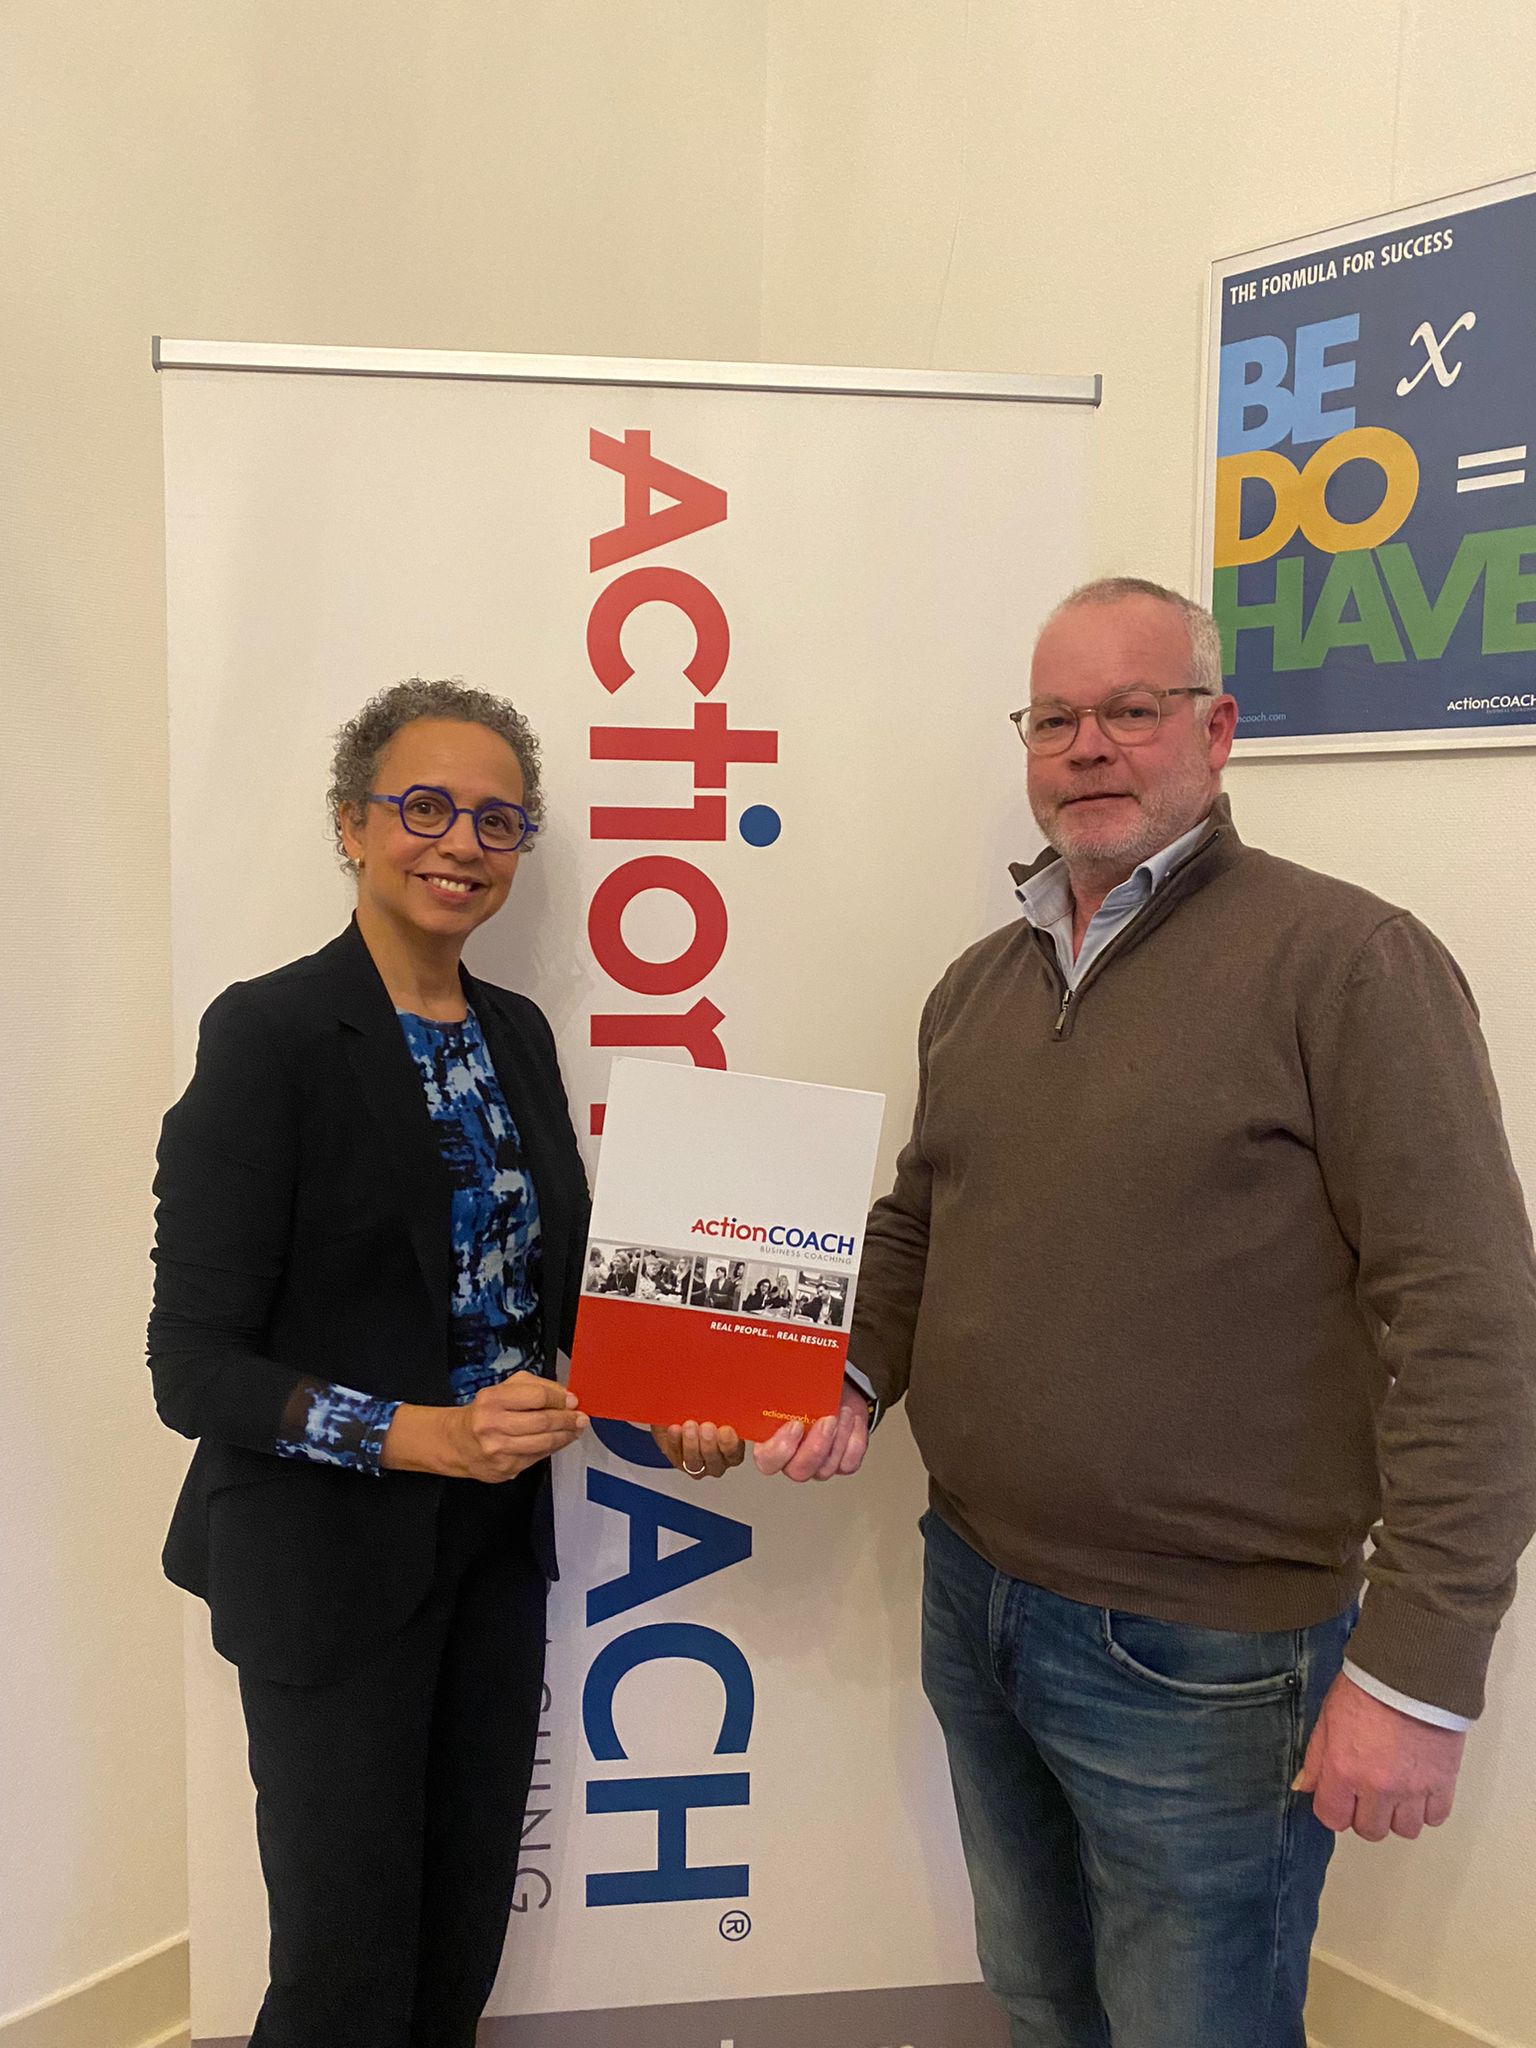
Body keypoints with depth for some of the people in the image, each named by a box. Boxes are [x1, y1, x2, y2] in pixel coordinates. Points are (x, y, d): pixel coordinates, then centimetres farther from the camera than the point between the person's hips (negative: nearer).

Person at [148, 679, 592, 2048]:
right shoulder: (272, 1033, -15)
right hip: (334, 1565, -6)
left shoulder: (518, 1032, 4)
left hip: (496, 1541, 6)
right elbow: (194, 1367, -16)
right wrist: (425, 1434, -26)